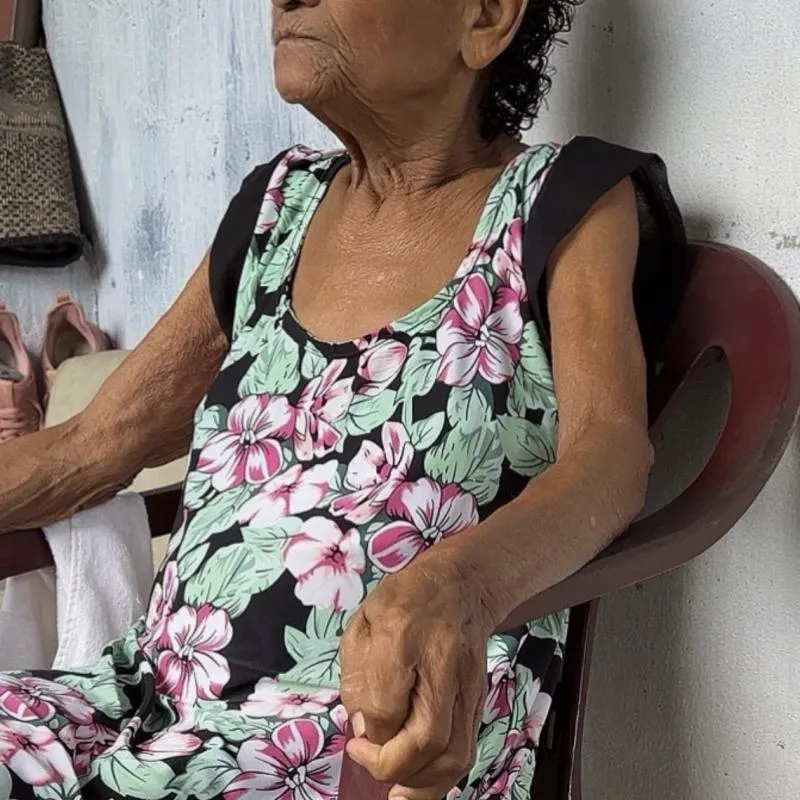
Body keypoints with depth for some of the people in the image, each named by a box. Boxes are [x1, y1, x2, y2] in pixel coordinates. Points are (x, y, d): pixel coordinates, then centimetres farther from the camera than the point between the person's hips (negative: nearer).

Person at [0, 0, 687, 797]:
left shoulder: (571, 203, -2)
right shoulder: (278, 202, 13)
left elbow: (610, 447, -20)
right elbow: (91, 448, 15)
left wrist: (456, 589, -40)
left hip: (377, 731, -5)